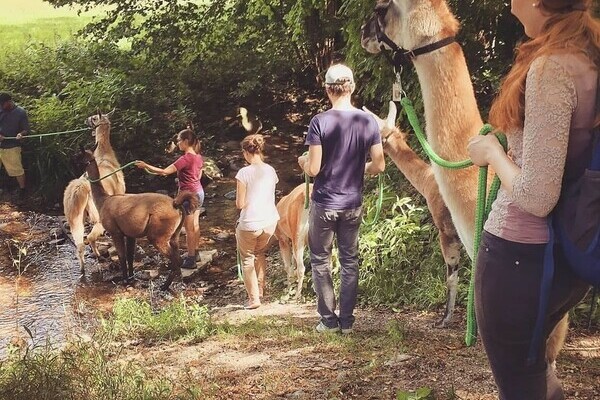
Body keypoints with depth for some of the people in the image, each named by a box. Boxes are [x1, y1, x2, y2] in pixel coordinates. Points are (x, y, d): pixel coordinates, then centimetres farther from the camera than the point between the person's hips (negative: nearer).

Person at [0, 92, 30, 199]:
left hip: (11, 147, -3)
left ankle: (22, 189, 18)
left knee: (17, 170, -1)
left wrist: (21, 134, -23)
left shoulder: (20, 112, -3)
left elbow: (26, 130, -1)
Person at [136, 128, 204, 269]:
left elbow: (164, 171, -26)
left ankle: (190, 260, 8)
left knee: (189, 229, 1)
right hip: (199, 192, 8)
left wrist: (145, 166, -20)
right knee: (195, 225, 18)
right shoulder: (198, 157, 3)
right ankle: (194, 253, 29)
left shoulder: (185, 159, -22)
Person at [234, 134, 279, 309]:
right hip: (270, 222, 5)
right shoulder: (271, 171, 1)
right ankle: (260, 290, 36)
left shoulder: (244, 173, -15)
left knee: (247, 259, 13)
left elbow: (240, 204, -12)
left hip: (250, 224, -5)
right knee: (260, 253, 28)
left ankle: (254, 298, 12)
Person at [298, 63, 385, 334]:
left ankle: (329, 319, 13)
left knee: (320, 261, 10)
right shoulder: (368, 122, -4)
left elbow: (313, 169, -16)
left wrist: (303, 163, 7)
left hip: (324, 204, -3)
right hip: (353, 205, 3)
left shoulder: (319, 122, -14)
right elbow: (378, 165, -4)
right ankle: (347, 320, 16)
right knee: (350, 261, 13)